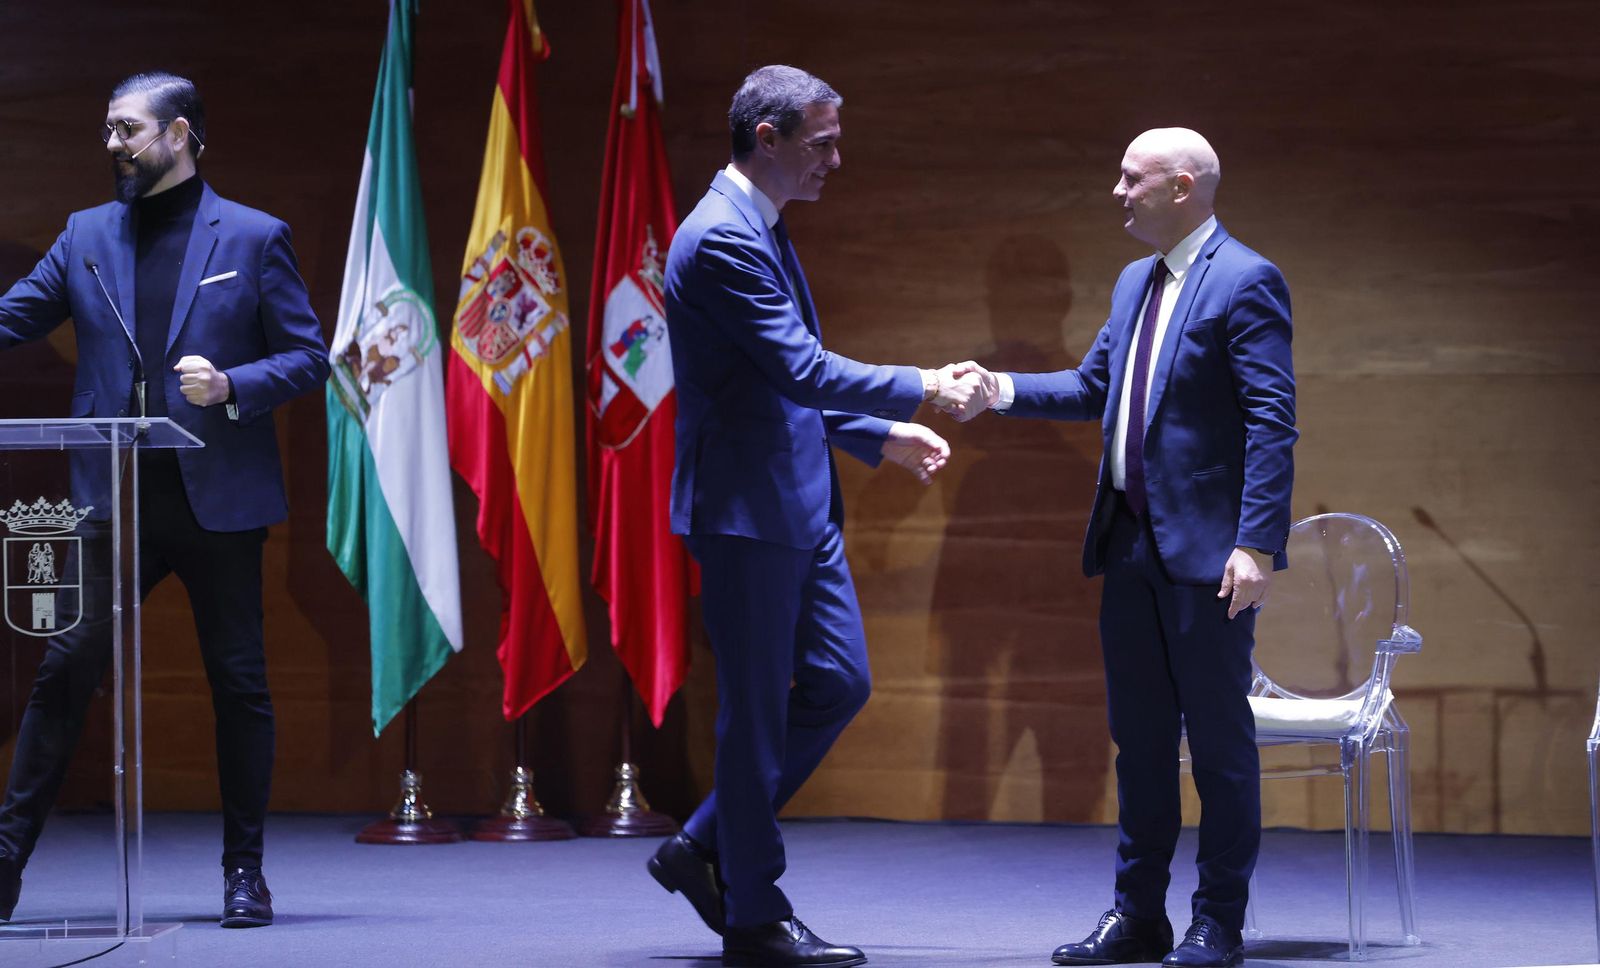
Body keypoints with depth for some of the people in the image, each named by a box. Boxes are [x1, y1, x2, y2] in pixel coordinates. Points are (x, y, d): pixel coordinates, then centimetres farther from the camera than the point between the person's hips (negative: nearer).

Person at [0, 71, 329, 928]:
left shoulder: (253, 238, 2)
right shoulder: (87, 236, 11)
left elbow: (309, 356, 1)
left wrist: (232, 388, -15)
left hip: (219, 498, -2)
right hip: (118, 498, 2)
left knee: (238, 683, 4)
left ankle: (244, 869, 14)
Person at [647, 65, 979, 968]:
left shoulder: (763, 230, 15)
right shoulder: (722, 238, -18)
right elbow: (801, 369, -23)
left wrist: (880, 434, 17)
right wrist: (920, 388, -14)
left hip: (799, 505, 10)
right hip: (745, 510, -10)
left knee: (839, 683, 12)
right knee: (756, 710, -1)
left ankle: (706, 849, 22)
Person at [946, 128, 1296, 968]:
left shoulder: (1244, 282, -11)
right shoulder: (1134, 283, 16)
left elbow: (1272, 423, -16)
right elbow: (1092, 386, 20)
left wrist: (1257, 544, -23)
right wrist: (1003, 390, 4)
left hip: (1206, 551, -8)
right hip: (1132, 547, 8)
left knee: (1219, 737, 0)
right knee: (1138, 734, 12)